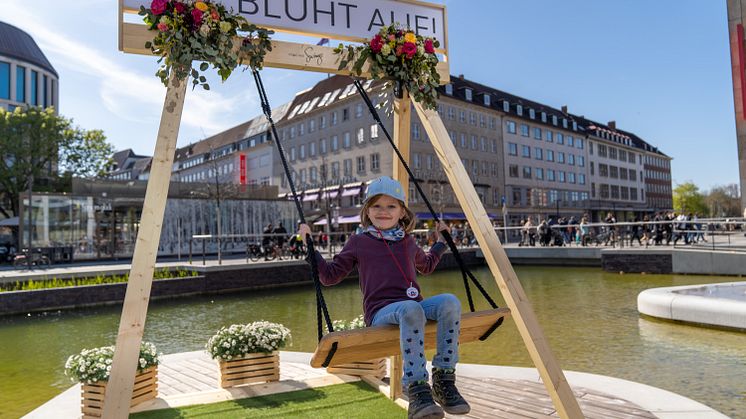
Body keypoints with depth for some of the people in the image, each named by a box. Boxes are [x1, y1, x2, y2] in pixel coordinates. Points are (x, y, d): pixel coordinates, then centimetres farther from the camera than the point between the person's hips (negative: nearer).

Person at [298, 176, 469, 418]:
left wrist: (441, 241, 39)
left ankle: (444, 380, -21)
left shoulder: (408, 242, 23)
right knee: (411, 309, -39)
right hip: (382, 312, -4)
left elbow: (427, 266, 43)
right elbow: (330, 275, 15)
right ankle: (416, 389, -36)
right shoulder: (358, 243, 12)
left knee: (450, 302, -28)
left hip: (415, 306, 4)